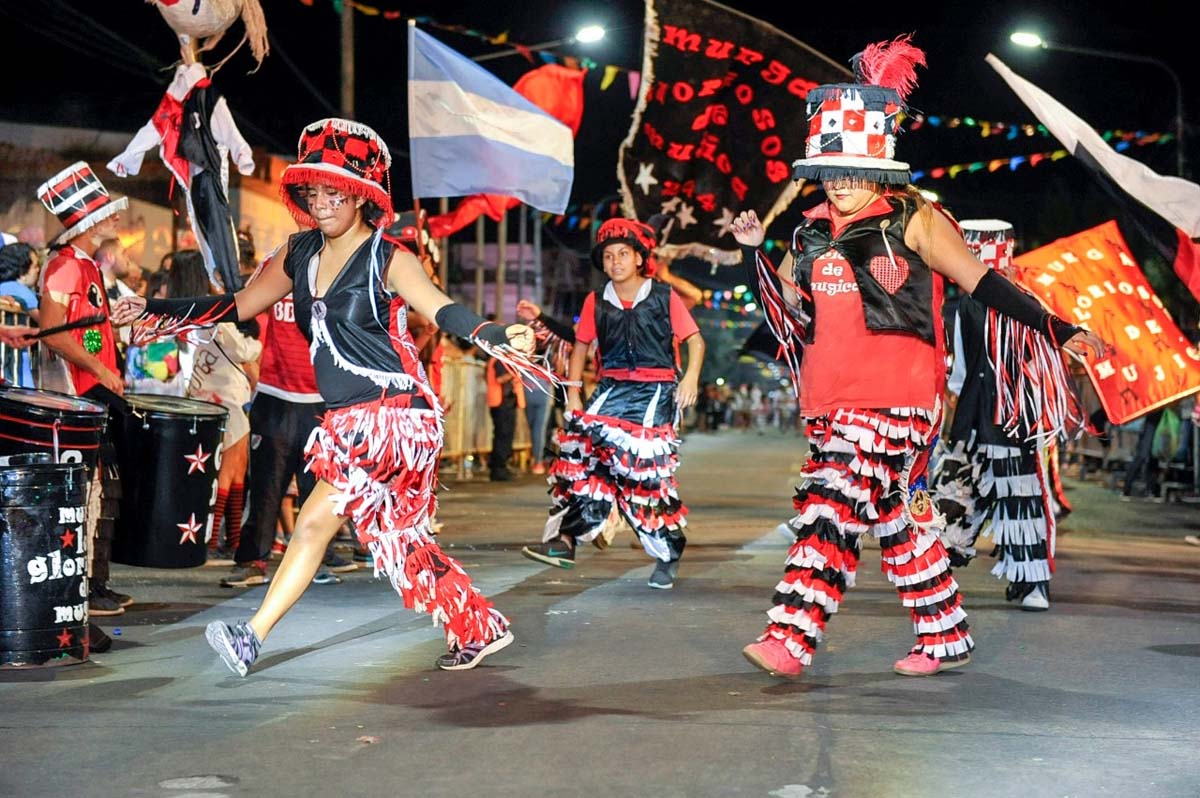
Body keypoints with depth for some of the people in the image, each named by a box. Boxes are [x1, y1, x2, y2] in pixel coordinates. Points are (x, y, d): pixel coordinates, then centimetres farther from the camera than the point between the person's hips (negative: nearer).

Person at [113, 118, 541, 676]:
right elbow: (237, 307, 17)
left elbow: (440, 309, -25)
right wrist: (154, 311, 10)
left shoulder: (387, 260, -9)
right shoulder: (300, 253, 10)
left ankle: (252, 635, -11)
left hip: (394, 415, -8)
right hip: (347, 420, 8)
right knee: (397, 538, 12)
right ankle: (479, 628, 25)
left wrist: (496, 337, -44)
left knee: (315, 520, -15)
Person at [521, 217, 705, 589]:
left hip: (656, 389, -3)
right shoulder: (596, 303, 9)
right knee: (580, 445, -18)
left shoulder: (665, 298, 0)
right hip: (612, 388, 3)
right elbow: (581, 345, 17)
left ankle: (668, 554, 4)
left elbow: (695, 339, 1)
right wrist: (572, 392, 8)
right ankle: (565, 538, -17)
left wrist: (691, 376, -15)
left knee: (646, 467, -13)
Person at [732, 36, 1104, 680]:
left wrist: (1056, 329, -5)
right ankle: (946, 638, 23)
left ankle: (790, 639, -22)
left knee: (832, 507, -18)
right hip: (830, 402, 6)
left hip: (896, 397, -6)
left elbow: (981, 282, -2)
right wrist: (753, 249, 11)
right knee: (898, 518, 12)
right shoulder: (814, 232, 15)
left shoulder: (911, 221, -1)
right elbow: (785, 309, 24)